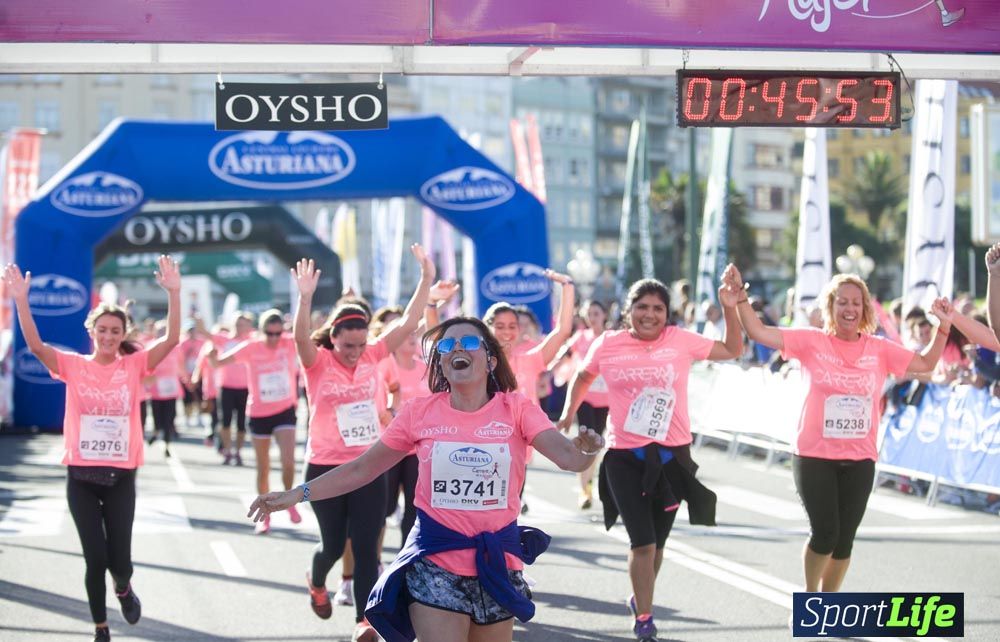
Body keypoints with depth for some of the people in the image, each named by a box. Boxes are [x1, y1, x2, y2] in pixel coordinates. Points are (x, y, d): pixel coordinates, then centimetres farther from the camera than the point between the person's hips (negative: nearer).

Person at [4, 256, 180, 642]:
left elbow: (172, 339, -12)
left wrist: (174, 293, -23)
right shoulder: (73, 365, 0)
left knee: (119, 560, 0)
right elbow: (35, 345, -14)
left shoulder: (134, 365, 0)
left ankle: (123, 588, 37)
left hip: (121, 476, 0)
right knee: (95, 559, -1)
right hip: (81, 475, 0)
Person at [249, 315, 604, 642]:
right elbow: (361, 469, 4)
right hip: (435, 563, -1)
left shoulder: (516, 410, -4)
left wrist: (585, 450, -41)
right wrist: (299, 493, -4)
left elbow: (566, 456, -17)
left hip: (497, 561, 1)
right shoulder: (420, 413, -1)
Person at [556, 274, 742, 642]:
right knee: (642, 542, -8)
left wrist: (729, 308, -5)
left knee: (657, 541, 15)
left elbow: (731, 351, 5)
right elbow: (583, 376, 18)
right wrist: (569, 413, 8)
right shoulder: (607, 345, -1)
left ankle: (640, 599, 39)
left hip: (671, 455, 2)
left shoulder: (680, 341, -2)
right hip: (624, 457, -2)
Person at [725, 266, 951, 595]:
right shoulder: (811, 342, -4)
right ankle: (810, 596, 19)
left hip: (860, 460, 3)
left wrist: (944, 327, -2)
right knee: (825, 532, -8)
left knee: (844, 539, 7)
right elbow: (759, 332, -8)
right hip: (814, 457, -3)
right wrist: (739, 295, -18)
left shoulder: (880, 349, 3)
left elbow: (925, 363, 10)